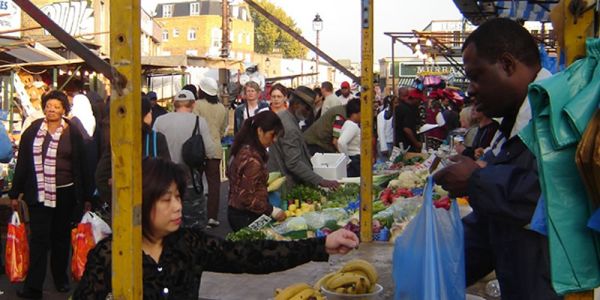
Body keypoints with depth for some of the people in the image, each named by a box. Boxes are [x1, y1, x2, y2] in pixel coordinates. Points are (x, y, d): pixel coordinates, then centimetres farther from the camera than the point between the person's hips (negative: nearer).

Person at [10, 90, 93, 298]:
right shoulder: (33, 131, 2)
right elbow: (22, 163, 4)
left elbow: (82, 166, 2)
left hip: (65, 193, 0)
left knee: (61, 237, 13)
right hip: (39, 193, 0)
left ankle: (61, 278, 28)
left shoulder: (72, 134, 0)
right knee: (39, 238, -3)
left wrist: (86, 196, 2)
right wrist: (15, 192, 3)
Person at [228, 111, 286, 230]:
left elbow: (230, 173, 20)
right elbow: (246, 197, -24)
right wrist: (272, 211, -18)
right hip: (246, 217, -10)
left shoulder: (245, 149, 5)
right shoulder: (252, 158, -23)